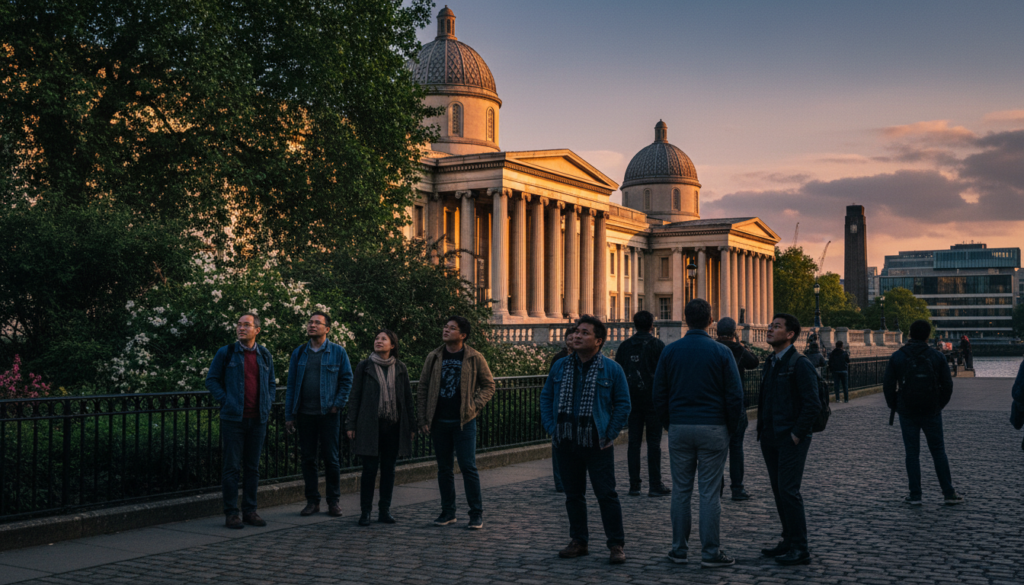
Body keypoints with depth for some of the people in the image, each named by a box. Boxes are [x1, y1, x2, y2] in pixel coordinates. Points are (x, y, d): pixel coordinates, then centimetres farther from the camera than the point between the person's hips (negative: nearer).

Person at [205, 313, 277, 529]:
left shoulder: (265, 355, 11)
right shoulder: (226, 353, 1)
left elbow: (271, 384, 19)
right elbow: (211, 380, 3)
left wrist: (268, 405, 5)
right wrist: (225, 401, -7)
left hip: (258, 420, 3)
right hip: (233, 419, -3)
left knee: (253, 467, 8)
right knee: (232, 467, -1)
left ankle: (250, 511, 16)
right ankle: (231, 513, 5)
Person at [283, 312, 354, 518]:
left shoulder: (338, 352, 2)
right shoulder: (299, 353, 10)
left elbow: (347, 380, 3)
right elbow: (291, 385, 10)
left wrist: (338, 404, -7)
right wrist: (289, 416, 5)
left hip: (328, 414, -3)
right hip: (304, 414, 3)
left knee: (331, 458, 2)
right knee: (308, 458, 6)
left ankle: (333, 501, 12)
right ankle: (312, 501, 15)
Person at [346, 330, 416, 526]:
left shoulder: (400, 368, 7)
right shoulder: (364, 367, 2)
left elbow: (407, 398, 9)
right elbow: (355, 396, 3)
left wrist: (411, 425, 6)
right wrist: (351, 424, -3)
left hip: (394, 425, 2)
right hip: (370, 425, -2)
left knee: (389, 469, 7)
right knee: (370, 469, -2)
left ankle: (385, 510, 16)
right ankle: (365, 512, 6)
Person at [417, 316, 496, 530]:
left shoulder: (474, 358, -2)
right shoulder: (433, 358, 6)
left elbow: (488, 385, 5)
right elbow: (423, 389, 8)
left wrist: (475, 406, -8)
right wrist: (423, 419, 2)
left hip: (464, 422, -3)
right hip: (439, 422, 3)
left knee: (468, 467, -4)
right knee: (444, 468, 10)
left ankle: (476, 514, 4)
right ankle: (448, 512, 20)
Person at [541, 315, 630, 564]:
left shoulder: (612, 369, -2)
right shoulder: (560, 366, 8)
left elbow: (622, 404, 0)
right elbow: (546, 397, 15)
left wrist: (610, 434, -5)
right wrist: (551, 427, 5)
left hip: (597, 444, -4)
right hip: (567, 443, 4)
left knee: (606, 494, -3)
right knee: (573, 494, 11)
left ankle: (616, 545, 6)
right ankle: (579, 541, 22)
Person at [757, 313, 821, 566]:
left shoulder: (800, 364, -11)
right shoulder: (771, 363, 15)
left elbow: (813, 403, -17)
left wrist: (797, 434, -16)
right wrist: (762, 430, 14)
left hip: (790, 439, -8)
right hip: (770, 439, 8)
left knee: (788, 490, -10)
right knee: (778, 491, 11)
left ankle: (800, 549, -4)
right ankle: (788, 541, 20)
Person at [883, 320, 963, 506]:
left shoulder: (897, 357, -3)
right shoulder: (936, 356, -2)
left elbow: (888, 386, -3)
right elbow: (947, 384, 0)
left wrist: (894, 406, 11)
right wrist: (940, 404, 14)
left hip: (907, 413, 0)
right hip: (931, 413, 0)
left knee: (912, 454, 6)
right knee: (938, 452, 9)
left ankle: (915, 495, 6)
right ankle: (949, 494, 10)